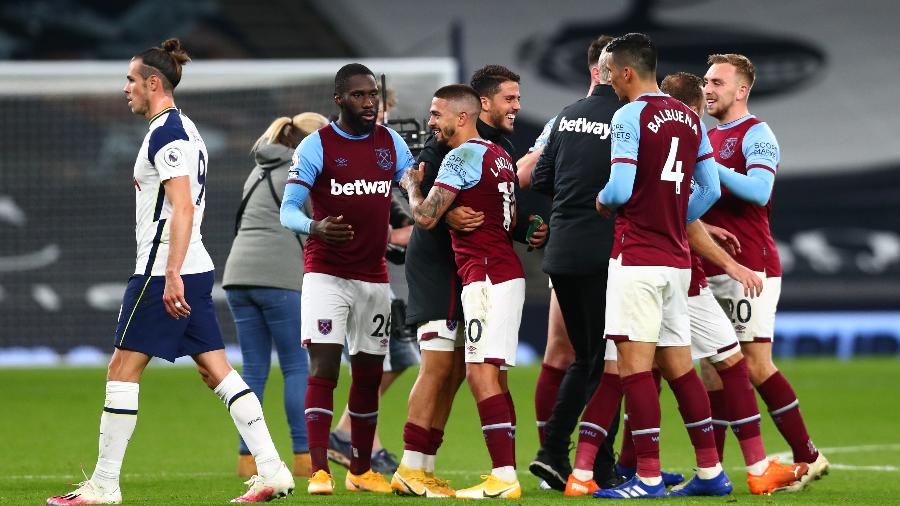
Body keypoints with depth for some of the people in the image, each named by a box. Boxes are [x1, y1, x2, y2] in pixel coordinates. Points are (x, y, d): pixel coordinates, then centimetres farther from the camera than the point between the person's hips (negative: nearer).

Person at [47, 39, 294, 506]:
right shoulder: (182, 129, 18)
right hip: (194, 270, 10)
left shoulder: (165, 133, -13)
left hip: (163, 271, -10)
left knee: (122, 371, -4)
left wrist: (171, 275, -25)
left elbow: (182, 208, -21)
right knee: (217, 370, 6)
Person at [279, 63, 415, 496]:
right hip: (326, 275, -5)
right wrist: (315, 227, -33)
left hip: (374, 277, 5)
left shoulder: (392, 144, 7)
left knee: (369, 374, 9)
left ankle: (361, 471, 19)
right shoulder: (316, 146, -7)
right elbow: (288, 210, -12)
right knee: (323, 369, -13)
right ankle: (319, 472, -14)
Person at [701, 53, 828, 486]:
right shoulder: (707, 138, 18)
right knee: (713, 368, 4)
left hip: (750, 267, -8)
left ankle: (808, 457, -2)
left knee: (756, 365, -10)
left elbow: (759, 190, -22)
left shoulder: (756, 134, -6)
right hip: (710, 269, 8)